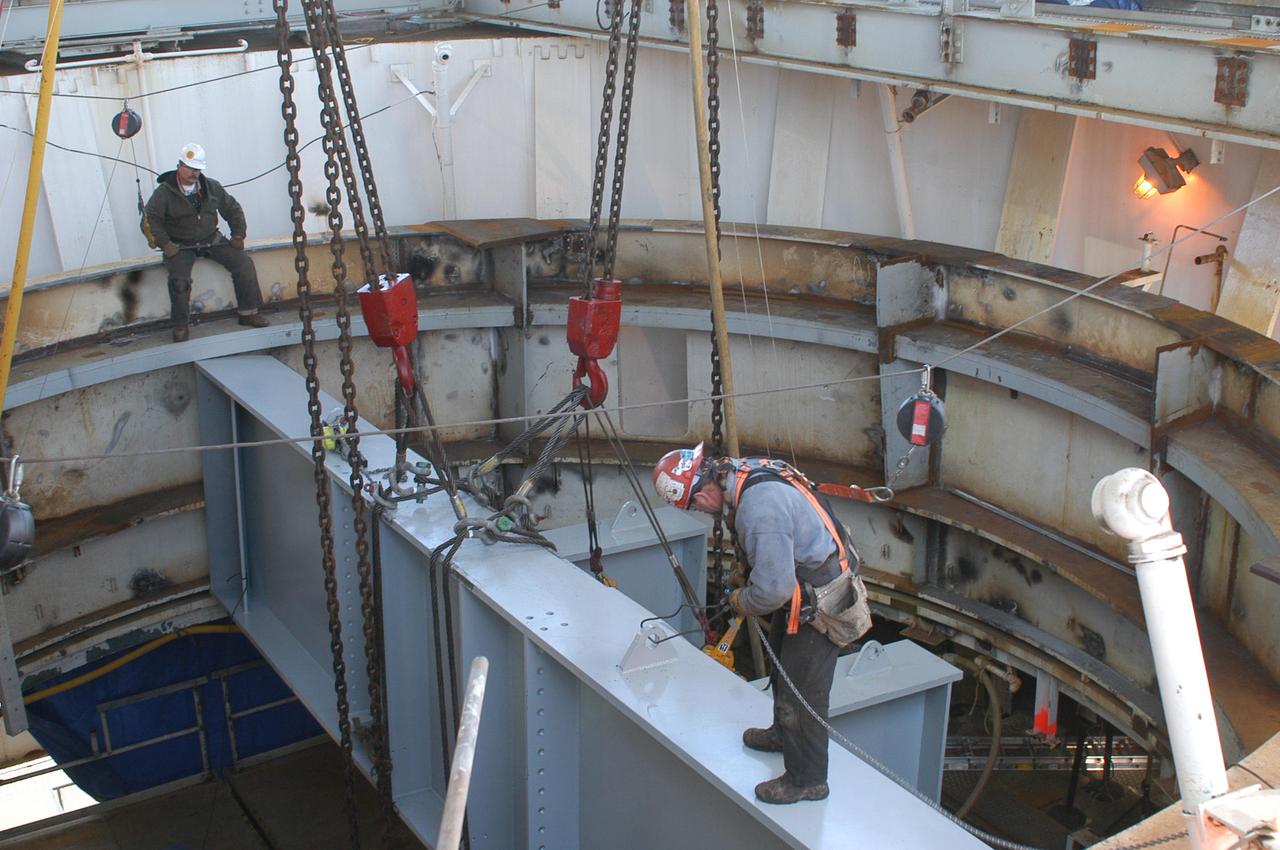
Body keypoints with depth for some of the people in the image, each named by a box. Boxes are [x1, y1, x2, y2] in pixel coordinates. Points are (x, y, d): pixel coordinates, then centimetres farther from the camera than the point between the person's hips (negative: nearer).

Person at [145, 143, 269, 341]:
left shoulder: (212, 187, 5)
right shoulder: (164, 192, -7)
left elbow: (232, 209, 14)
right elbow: (151, 218, -9)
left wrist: (238, 234, 4)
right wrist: (165, 244, -18)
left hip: (211, 239, 4)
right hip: (181, 246, -3)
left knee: (244, 264, -12)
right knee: (179, 279, -28)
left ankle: (248, 313, -1)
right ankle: (180, 325, -10)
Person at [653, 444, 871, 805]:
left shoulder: (760, 509, -35)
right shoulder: (746, 468, -5)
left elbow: (773, 588, -31)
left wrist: (742, 602, -11)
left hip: (818, 605, -10)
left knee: (801, 693, 3)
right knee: (782, 668, 29)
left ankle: (807, 780, 22)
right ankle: (784, 734, 53)